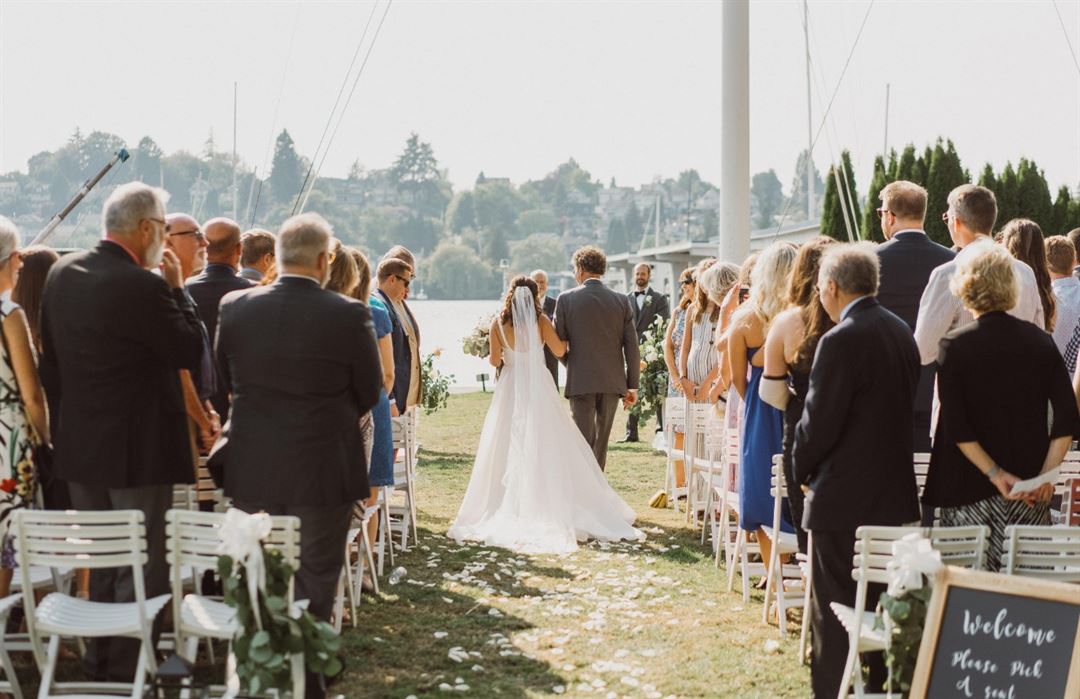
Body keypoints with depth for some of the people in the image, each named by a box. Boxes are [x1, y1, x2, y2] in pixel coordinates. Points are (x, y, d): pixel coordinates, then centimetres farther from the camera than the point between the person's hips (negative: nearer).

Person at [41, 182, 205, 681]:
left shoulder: (62, 272, 3)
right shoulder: (143, 287, -22)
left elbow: (50, 355, 12)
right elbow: (190, 351, -14)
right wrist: (176, 288, -6)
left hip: (79, 446, 8)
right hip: (136, 448, -8)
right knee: (141, 564, 4)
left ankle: (99, 658, 29)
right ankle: (129, 668, 10)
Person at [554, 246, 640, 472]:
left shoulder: (566, 299, -5)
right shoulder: (621, 301, 2)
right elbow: (632, 347, 1)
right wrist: (632, 385, 8)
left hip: (581, 382, -3)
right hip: (612, 381, 3)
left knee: (584, 440, 0)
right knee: (601, 440, 14)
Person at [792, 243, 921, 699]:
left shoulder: (841, 340, -18)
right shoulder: (902, 332, 7)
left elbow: (819, 421, -17)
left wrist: (803, 469, 1)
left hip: (844, 495, -8)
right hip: (895, 492, 8)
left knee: (835, 609, 0)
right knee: (885, 604, 16)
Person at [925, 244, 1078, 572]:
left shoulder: (954, 346, -6)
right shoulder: (1040, 341, 3)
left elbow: (956, 428, -13)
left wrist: (996, 474, -10)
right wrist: (1046, 474, -3)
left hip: (970, 493, -3)